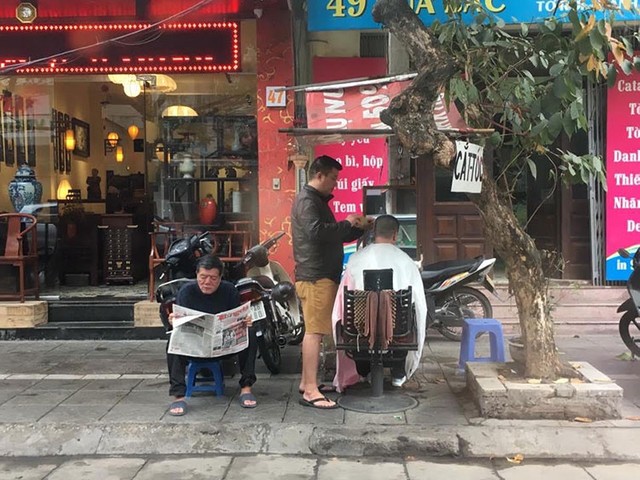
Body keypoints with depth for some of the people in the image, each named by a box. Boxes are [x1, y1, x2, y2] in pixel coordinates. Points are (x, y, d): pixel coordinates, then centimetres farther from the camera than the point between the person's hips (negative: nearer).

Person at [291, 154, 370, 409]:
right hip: (315, 276, -11)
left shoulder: (318, 200, 22)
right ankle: (310, 392, -11)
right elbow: (316, 231, -28)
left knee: (314, 330, 15)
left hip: (322, 275, 11)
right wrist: (347, 224, -16)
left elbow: (332, 236, 24)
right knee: (314, 331, -12)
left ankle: (306, 382, 23)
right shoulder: (307, 200, -11)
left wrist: (357, 228, 10)